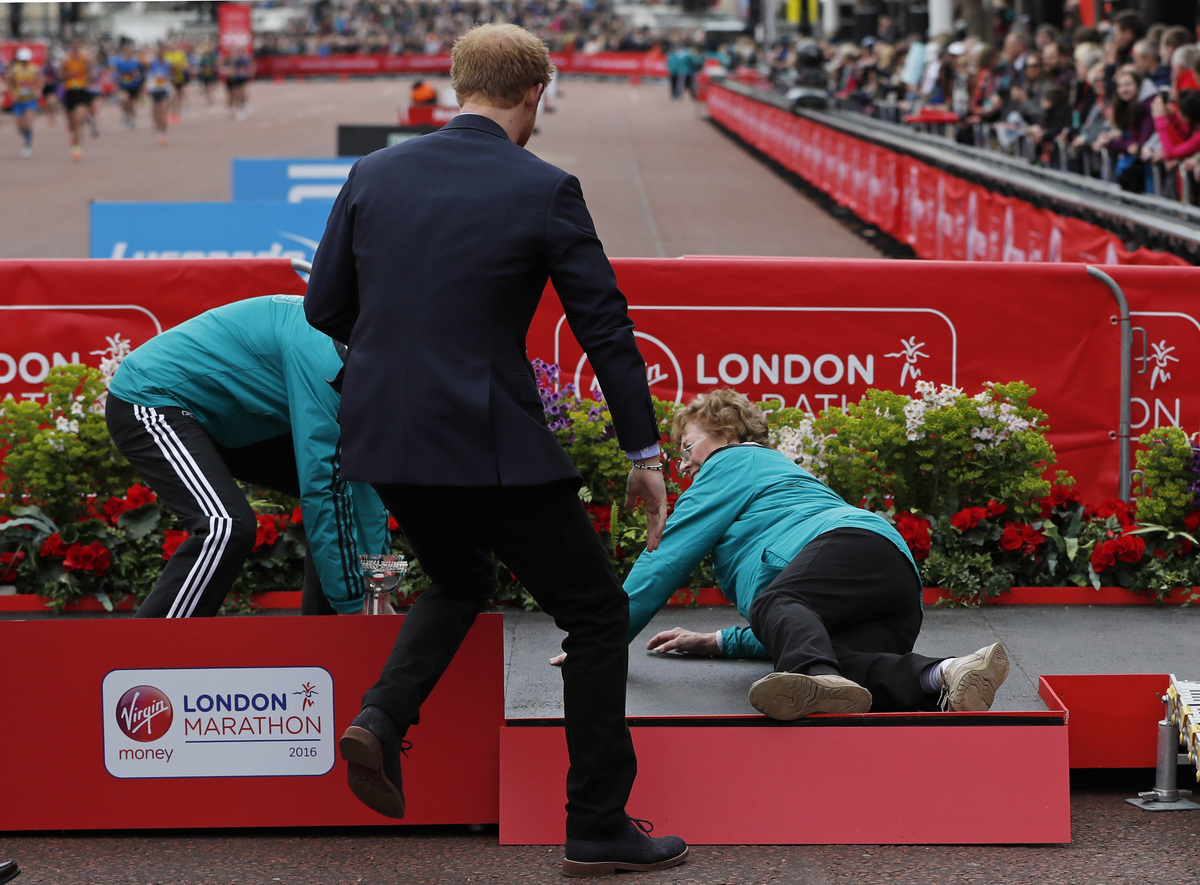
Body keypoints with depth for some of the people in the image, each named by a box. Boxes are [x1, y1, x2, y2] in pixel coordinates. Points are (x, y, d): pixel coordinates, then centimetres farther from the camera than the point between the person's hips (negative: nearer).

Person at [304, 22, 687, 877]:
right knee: (597, 613, 11)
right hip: (492, 442, -5)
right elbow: (605, 323, -6)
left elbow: (324, 308, 9)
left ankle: (383, 717, 8)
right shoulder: (544, 189, -8)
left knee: (461, 578, 32)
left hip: (384, 437, 5)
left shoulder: (374, 173, 4)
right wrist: (645, 452, 2)